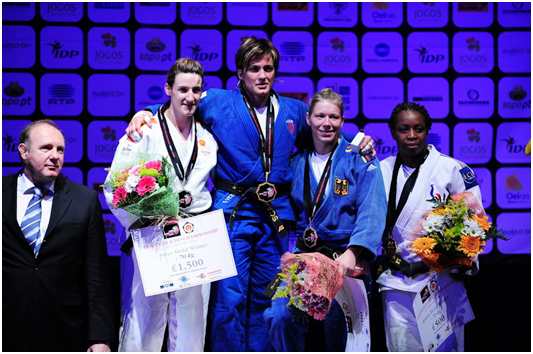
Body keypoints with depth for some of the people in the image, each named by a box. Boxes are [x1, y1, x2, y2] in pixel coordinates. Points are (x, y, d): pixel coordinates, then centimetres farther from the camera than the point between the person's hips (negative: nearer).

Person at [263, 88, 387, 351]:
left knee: (336, 325, -8)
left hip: (345, 257, -3)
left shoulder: (360, 160, -2)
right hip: (303, 255, 3)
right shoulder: (297, 163, 13)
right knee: (278, 316, -14)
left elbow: (371, 212, -13)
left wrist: (352, 253, -27)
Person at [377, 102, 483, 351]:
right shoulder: (381, 170, 8)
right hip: (396, 282, 3)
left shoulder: (452, 169, -2)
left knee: (443, 346, -1)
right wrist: (384, 242, -1)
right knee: (401, 347, 6)